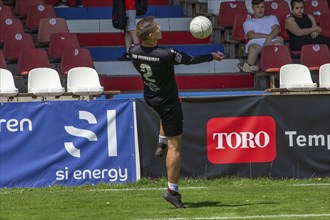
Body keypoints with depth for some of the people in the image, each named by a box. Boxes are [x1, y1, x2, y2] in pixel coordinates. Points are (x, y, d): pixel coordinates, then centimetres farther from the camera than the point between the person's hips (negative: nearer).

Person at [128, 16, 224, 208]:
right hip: (168, 102, -7)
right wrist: (213, 56, 0)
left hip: (150, 97, 7)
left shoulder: (134, 51, -14)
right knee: (175, 145, 1)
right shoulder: (166, 55, -31)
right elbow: (191, 60, -16)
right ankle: (172, 190, 1)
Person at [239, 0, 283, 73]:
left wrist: (269, 37, -11)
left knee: (278, 44, -39)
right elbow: (251, 35, 7)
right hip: (256, 42, 0)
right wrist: (268, 35, -2)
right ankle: (250, 67, -57)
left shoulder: (272, 18, 35)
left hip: (272, 41, 0)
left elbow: (277, 29, 12)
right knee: (253, 48, -40)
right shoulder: (248, 22, 30)